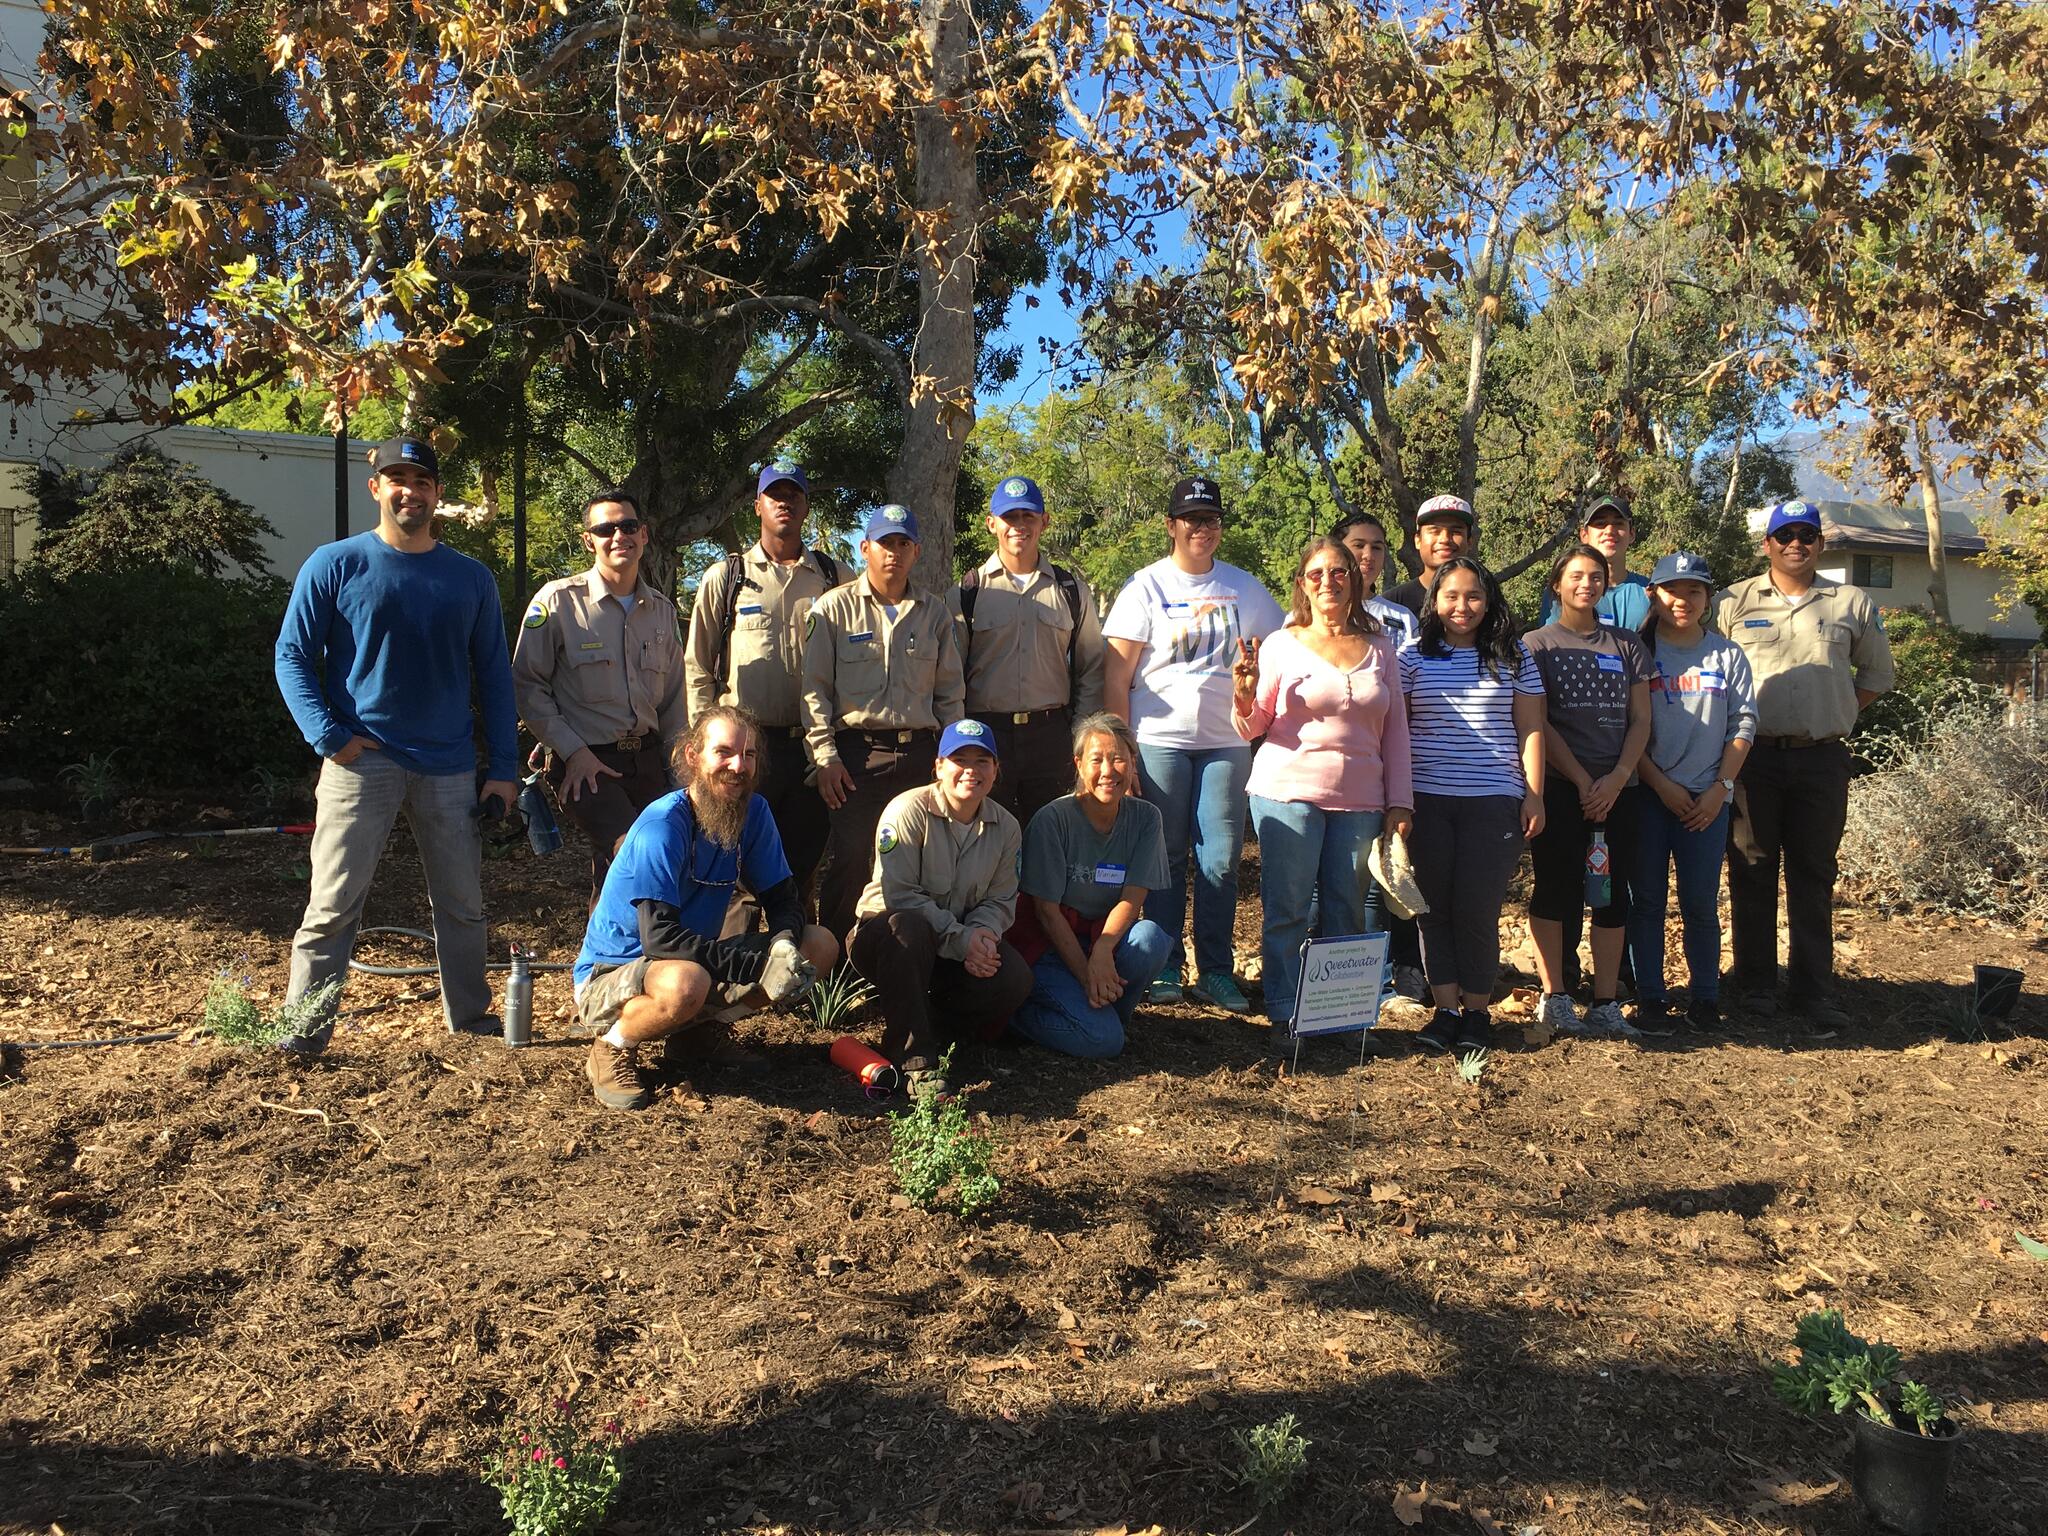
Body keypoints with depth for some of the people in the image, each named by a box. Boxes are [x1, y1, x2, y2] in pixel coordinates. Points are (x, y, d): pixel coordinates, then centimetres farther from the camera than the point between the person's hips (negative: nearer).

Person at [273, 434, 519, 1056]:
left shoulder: (471, 578, 9)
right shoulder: (335, 565, 0)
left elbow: (493, 676, 10)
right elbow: (292, 655, -1)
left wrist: (504, 769, 4)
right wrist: (330, 736, -13)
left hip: (449, 768, 3)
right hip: (362, 763, -3)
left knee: (463, 903, 11)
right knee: (333, 904, -3)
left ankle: (469, 1015, 26)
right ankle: (305, 1026, 7)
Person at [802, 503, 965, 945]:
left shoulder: (935, 614, 14)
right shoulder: (834, 608, 5)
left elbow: (950, 693, 17)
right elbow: (815, 688, 1)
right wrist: (825, 757, -6)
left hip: (920, 752, 3)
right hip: (856, 753, -3)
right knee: (849, 861, -7)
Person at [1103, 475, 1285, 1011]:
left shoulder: (1245, 588, 11)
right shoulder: (1147, 586, 2)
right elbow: (1116, 675, -2)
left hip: (1226, 742, 2)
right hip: (1160, 740, -2)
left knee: (1221, 859, 2)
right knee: (1165, 857, 3)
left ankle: (1216, 972, 11)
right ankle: (1164, 970, 13)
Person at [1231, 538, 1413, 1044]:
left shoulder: (1379, 647, 11)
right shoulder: (1282, 645, 4)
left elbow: (1395, 729, 13)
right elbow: (1251, 729, 4)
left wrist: (1399, 802, 7)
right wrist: (1245, 695, -18)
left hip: (1360, 799, 2)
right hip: (1289, 792, -2)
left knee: (1349, 912, 6)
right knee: (1286, 908, -1)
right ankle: (1284, 1016, 8)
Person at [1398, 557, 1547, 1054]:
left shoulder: (1513, 657, 8)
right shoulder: (1413, 657, 7)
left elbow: (1530, 729, 7)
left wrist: (1534, 796, -1)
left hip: (1494, 802, -1)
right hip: (1426, 801, 1)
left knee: (1477, 910, -3)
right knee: (1434, 907, 3)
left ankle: (1477, 1010, 10)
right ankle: (1445, 1008, 11)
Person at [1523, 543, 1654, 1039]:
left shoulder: (1627, 645, 13)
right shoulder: (1537, 644, 3)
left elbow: (1640, 720, 8)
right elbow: (1537, 723, -4)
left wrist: (1616, 779, -7)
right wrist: (1582, 780, -11)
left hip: (1617, 789, 4)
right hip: (1559, 788, -3)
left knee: (1613, 895, 4)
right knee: (1555, 891, -2)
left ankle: (1606, 1004, 10)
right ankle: (1554, 999, 5)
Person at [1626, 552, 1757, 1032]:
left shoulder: (1727, 655, 9)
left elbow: (1743, 725, 7)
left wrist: (1720, 787, -3)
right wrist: (1663, 785, -9)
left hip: (1707, 798, 1)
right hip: (1646, 795, -1)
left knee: (1701, 901, 2)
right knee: (1647, 898, 3)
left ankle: (1704, 996, 14)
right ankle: (1649, 996, 11)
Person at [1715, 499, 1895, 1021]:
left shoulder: (1851, 604, 9)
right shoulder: (1734, 602, 4)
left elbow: (1877, 673, 19)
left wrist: (1834, 714, 7)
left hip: (1822, 759, 2)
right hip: (1753, 758, -1)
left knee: (1814, 875, 6)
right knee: (1752, 871, 4)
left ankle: (1812, 986, 12)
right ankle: (1753, 982, 13)